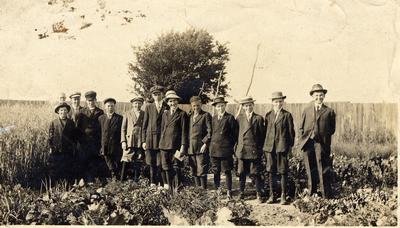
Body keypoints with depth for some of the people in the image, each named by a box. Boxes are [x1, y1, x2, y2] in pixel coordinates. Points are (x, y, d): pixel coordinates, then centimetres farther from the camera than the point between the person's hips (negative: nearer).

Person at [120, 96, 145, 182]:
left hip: (140, 143, 1)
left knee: (138, 163, 5)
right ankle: (122, 180, -1)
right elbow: (123, 129, 6)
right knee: (126, 162, -6)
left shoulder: (144, 115, 8)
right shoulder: (127, 114, 6)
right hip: (129, 142, -1)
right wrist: (123, 141, -2)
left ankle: (136, 181, 13)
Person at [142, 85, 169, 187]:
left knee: (161, 163, -4)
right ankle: (153, 183, 14)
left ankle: (162, 184, 2)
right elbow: (144, 125, 9)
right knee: (152, 163, 4)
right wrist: (144, 141, 4)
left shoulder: (167, 108, 6)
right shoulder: (148, 107, 10)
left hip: (163, 139, -1)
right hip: (150, 139, 2)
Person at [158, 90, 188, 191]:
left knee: (176, 167, -4)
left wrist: (183, 146, -10)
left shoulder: (182, 114, 0)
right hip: (164, 144, 5)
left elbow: (184, 131, -4)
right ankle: (168, 188, 9)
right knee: (166, 168, 3)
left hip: (175, 144, -4)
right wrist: (161, 142, 13)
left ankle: (177, 189, 3)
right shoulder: (165, 114, 16)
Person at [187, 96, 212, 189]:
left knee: (201, 171, -7)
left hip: (201, 148, -6)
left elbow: (210, 131, -7)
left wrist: (205, 144, -14)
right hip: (191, 148, 6)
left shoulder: (206, 115, -1)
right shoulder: (189, 116, 16)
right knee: (194, 172, 9)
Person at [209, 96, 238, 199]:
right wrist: (211, 145, 11)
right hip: (214, 149, 4)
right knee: (216, 171, 8)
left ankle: (229, 191, 9)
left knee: (227, 171, 1)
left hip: (226, 149, -4)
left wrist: (231, 145, -2)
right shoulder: (213, 118, 11)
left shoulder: (230, 118, -2)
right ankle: (218, 189, 19)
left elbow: (235, 134, 0)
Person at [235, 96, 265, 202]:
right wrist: (236, 145, 7)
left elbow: (262, 135, 4)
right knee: (241, 173, 8)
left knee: (255, 173, 0)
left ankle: (259, 194, 9)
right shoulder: (239, 118, 9)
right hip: (242, 150, 2)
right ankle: (241, 193, 20)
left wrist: (261, 148, 1)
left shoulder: (258, 118, 2)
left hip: (254, 150, -2)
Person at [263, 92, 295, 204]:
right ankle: (271, 195, 13)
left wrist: (290, 145, 0)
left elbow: (291, 131, 4)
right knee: (271, 171, 5)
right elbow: (265, 130, 15)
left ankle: (283, 196, 7)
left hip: (282, 146, -3)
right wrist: (264, 145, 9)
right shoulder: (268, 115, 12)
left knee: (283, 171, -1)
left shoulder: (287, 115, 3)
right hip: (269, 146, 3)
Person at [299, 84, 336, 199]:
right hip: (308, 143, 3)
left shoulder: (329, 111, 6)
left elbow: (332, 129, 9)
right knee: (310, 171, 8)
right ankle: (311, 196, 16)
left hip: (321, 144, -3)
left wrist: (324, 137, 0)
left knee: (323, 171, -6)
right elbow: (301, 127, 15)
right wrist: (302, 139, 6)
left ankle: (326, 197, -1)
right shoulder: (306, 110, 14)